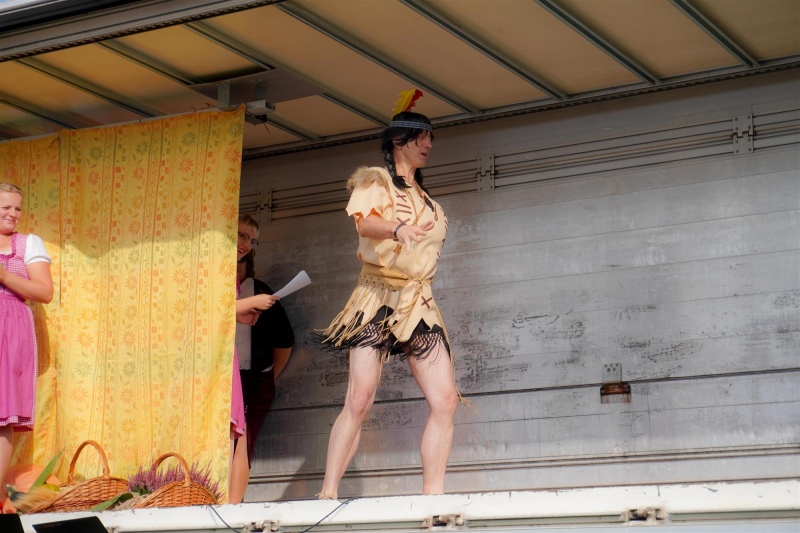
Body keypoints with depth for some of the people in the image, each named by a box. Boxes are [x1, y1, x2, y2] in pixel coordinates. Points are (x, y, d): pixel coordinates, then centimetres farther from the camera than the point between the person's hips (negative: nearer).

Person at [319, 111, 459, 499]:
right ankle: (328, 492, -16)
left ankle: (432, 495, -8)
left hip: (419, 304, 6)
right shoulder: (375, 182, 2)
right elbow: (365, 222, -18)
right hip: (379, 299, -6)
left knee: (445, 400, -9)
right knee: (359, 400, -17)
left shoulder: (423, 197, 23)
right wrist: (398, 229, -37)